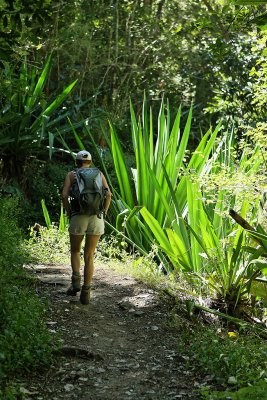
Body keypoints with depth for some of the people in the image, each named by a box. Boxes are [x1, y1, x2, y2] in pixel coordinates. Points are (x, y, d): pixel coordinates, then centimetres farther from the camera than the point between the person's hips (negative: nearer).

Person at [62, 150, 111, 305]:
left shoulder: (71, 174, 10)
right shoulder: (99, 174, 13)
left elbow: (64, 196, -4)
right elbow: (108, 194, -1)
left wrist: (69, 214, 7)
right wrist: (104, 213, 8)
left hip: (78, 217, -1)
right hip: (96, 218, 1)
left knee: (75, 251, 21)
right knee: (89, 256, 9)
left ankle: (76, 280, -1)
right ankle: (86, 292, 4)